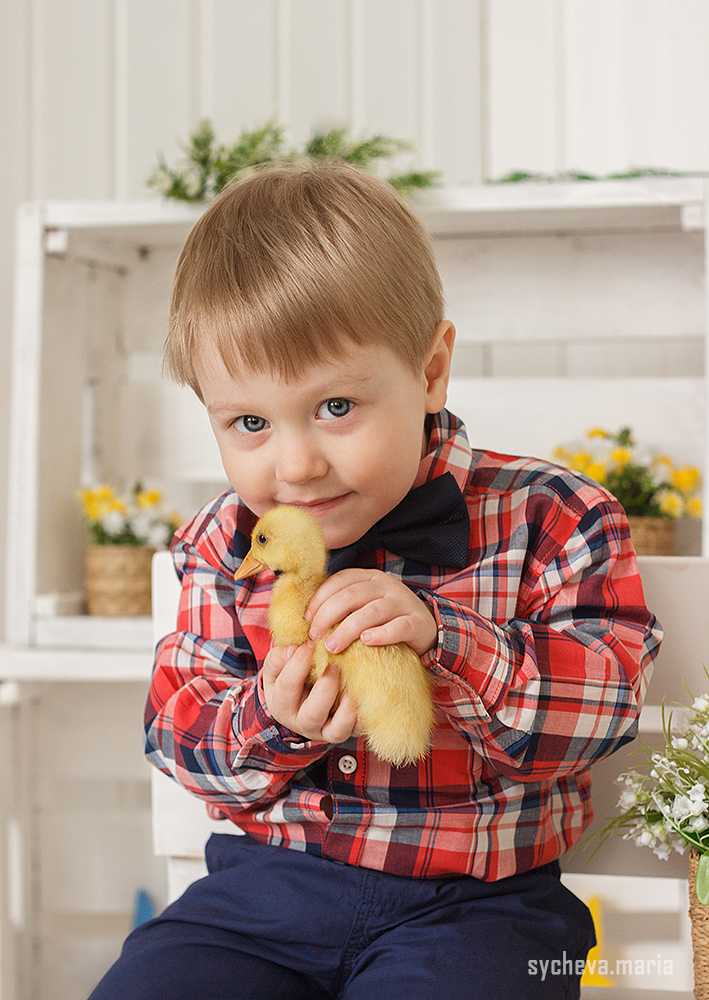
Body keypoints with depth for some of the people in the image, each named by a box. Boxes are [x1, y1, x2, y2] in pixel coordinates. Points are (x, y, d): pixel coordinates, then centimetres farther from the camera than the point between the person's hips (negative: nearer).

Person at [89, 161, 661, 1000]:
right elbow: (176, 729, 6)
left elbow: (603, 701, -11)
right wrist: (271, 726, -17)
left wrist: (439, 637, -25)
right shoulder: (225, 547, 4)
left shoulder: (539, 519, -6)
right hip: (264, 885, 3)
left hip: (470, 899, -3)